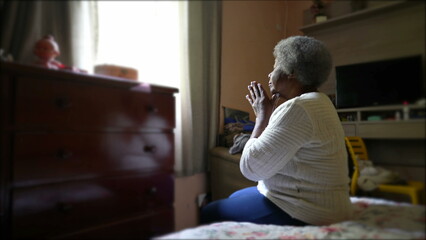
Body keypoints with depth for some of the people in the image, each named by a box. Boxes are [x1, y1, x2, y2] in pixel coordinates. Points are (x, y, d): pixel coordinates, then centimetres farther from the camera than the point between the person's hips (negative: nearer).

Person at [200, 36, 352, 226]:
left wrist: (262, 117, -11)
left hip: (302, 214, -10)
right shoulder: (316, 102, 10)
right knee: (235, 198, 26)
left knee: (208, 213, -1)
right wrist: (265, 116, 9)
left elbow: (251, 167, -22)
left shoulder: (297, 109, -24)